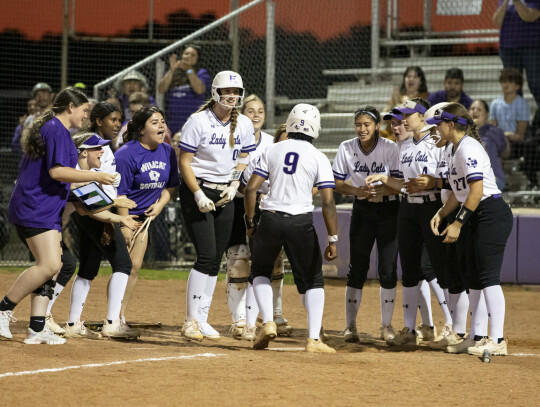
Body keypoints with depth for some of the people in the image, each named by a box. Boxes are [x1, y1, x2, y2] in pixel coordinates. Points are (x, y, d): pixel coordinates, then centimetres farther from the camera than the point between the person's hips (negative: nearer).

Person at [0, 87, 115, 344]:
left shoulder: (47, 128, 22)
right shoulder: (57, 130, -10)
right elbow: (56, 171, -20)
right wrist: (95, 176, -13)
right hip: (37, 209, -11)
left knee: (50, 266, 4)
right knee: (49, 265, -17)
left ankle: (37, 329, 0)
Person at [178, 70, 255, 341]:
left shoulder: (244, 125, 5)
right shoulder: (199, 121, -12)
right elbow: (184, 162, -11)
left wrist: (234, 186, -2)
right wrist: (198, 195, -18)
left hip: (225, 196, 6)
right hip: (197, 190, -6)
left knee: (216, 259, 5)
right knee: (207, 255, -15)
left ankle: (202, 320, 13)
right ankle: (192, 321, -10)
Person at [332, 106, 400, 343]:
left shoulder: (390, 148, -12)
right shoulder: (347, 148, -5)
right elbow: (338, 183, -1)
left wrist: (380, 189, -32)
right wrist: (357, 191, -20)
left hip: (388, 210, -1)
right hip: (362, 211, 1)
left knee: (388, 269, -2)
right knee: (357, 268, -2)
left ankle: (386, 325, 11)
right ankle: (350, 325, 6)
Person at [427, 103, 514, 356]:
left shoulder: (468, 148, -15)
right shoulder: (453, 152, 16)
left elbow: (476, 190, -21)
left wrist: (458, 223, -21)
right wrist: (441, 214, 9)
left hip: (492, 215, -11)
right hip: (475, 219, 11)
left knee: (488, 276, -13)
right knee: (473, 278, 12)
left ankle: (497, 340, -15)